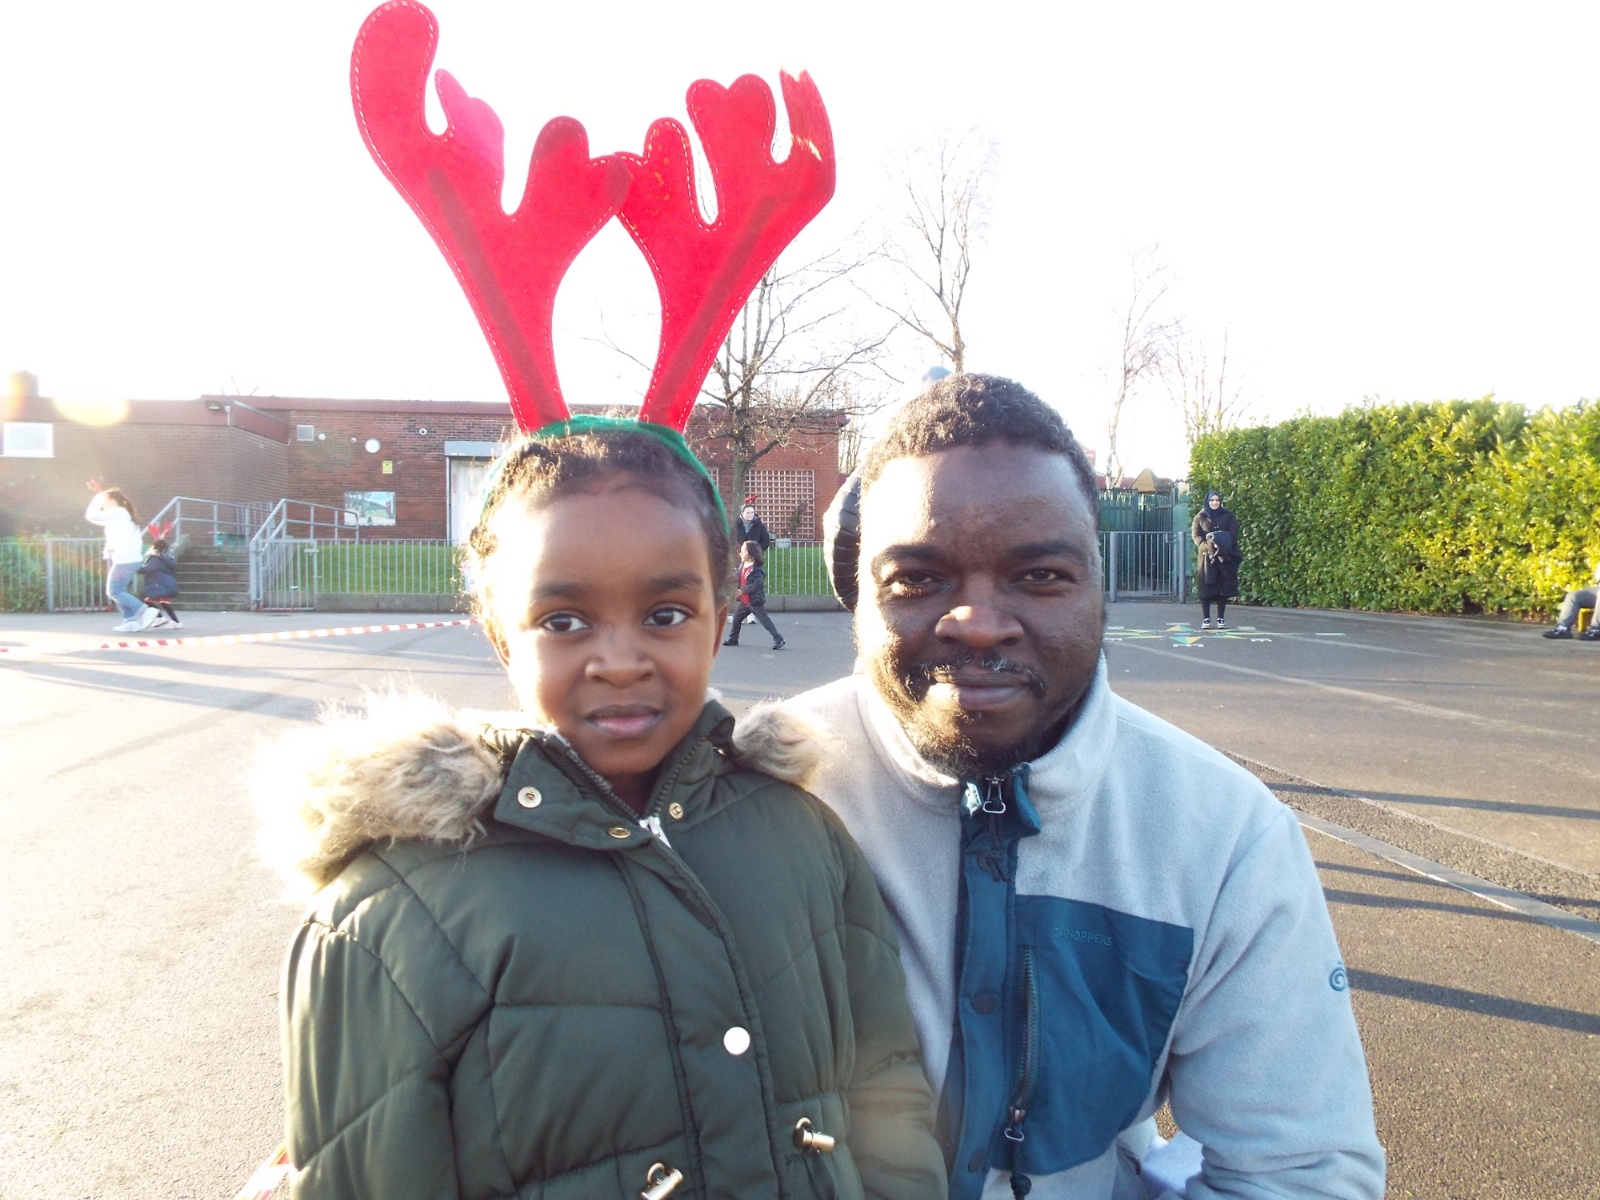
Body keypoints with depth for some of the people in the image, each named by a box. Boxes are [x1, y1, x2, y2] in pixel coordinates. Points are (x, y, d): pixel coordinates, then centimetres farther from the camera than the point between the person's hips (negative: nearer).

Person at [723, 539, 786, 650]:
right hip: (744, 601, 9)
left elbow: (758, 584, -31)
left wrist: (743, 590, -30)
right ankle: (732, 639, 33)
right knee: (736, 618, 18)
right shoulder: (742, 566, 6)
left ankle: (778, 639, -4)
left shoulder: (756, 569, -21)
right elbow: (739, 579, 19)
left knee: (765, 621, -9)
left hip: (756, 602, -9)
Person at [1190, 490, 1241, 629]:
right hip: (1207, 556, -1)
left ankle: (1221, 619, 4)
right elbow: (1195, 534, 1)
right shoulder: (1200, 517, 9)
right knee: (1206, 587, -4)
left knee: (1223, 588, -1)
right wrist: (1206, 546, -18)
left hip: (1225, 556, 1)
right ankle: (1206, 619, 0)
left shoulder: (1228, 516, 11)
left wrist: (1222, 546, -16)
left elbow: (1234, 533, 2)